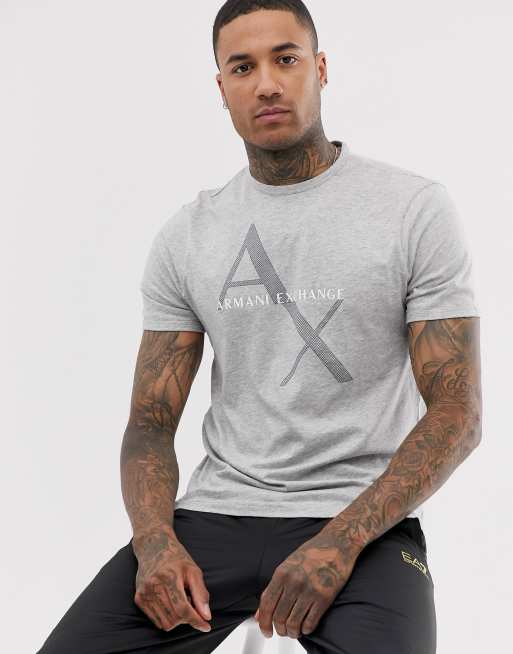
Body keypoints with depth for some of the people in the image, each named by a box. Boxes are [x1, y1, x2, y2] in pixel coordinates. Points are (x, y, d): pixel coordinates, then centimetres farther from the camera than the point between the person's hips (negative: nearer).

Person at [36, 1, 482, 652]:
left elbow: (457, 412, -7)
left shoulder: (416, 208, -3)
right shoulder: (185, 235, 7)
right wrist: (157, 542, -15)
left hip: (365, 522, -3)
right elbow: (151, 420, 6)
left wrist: (338, 543, -20)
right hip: (215, 514, 3)